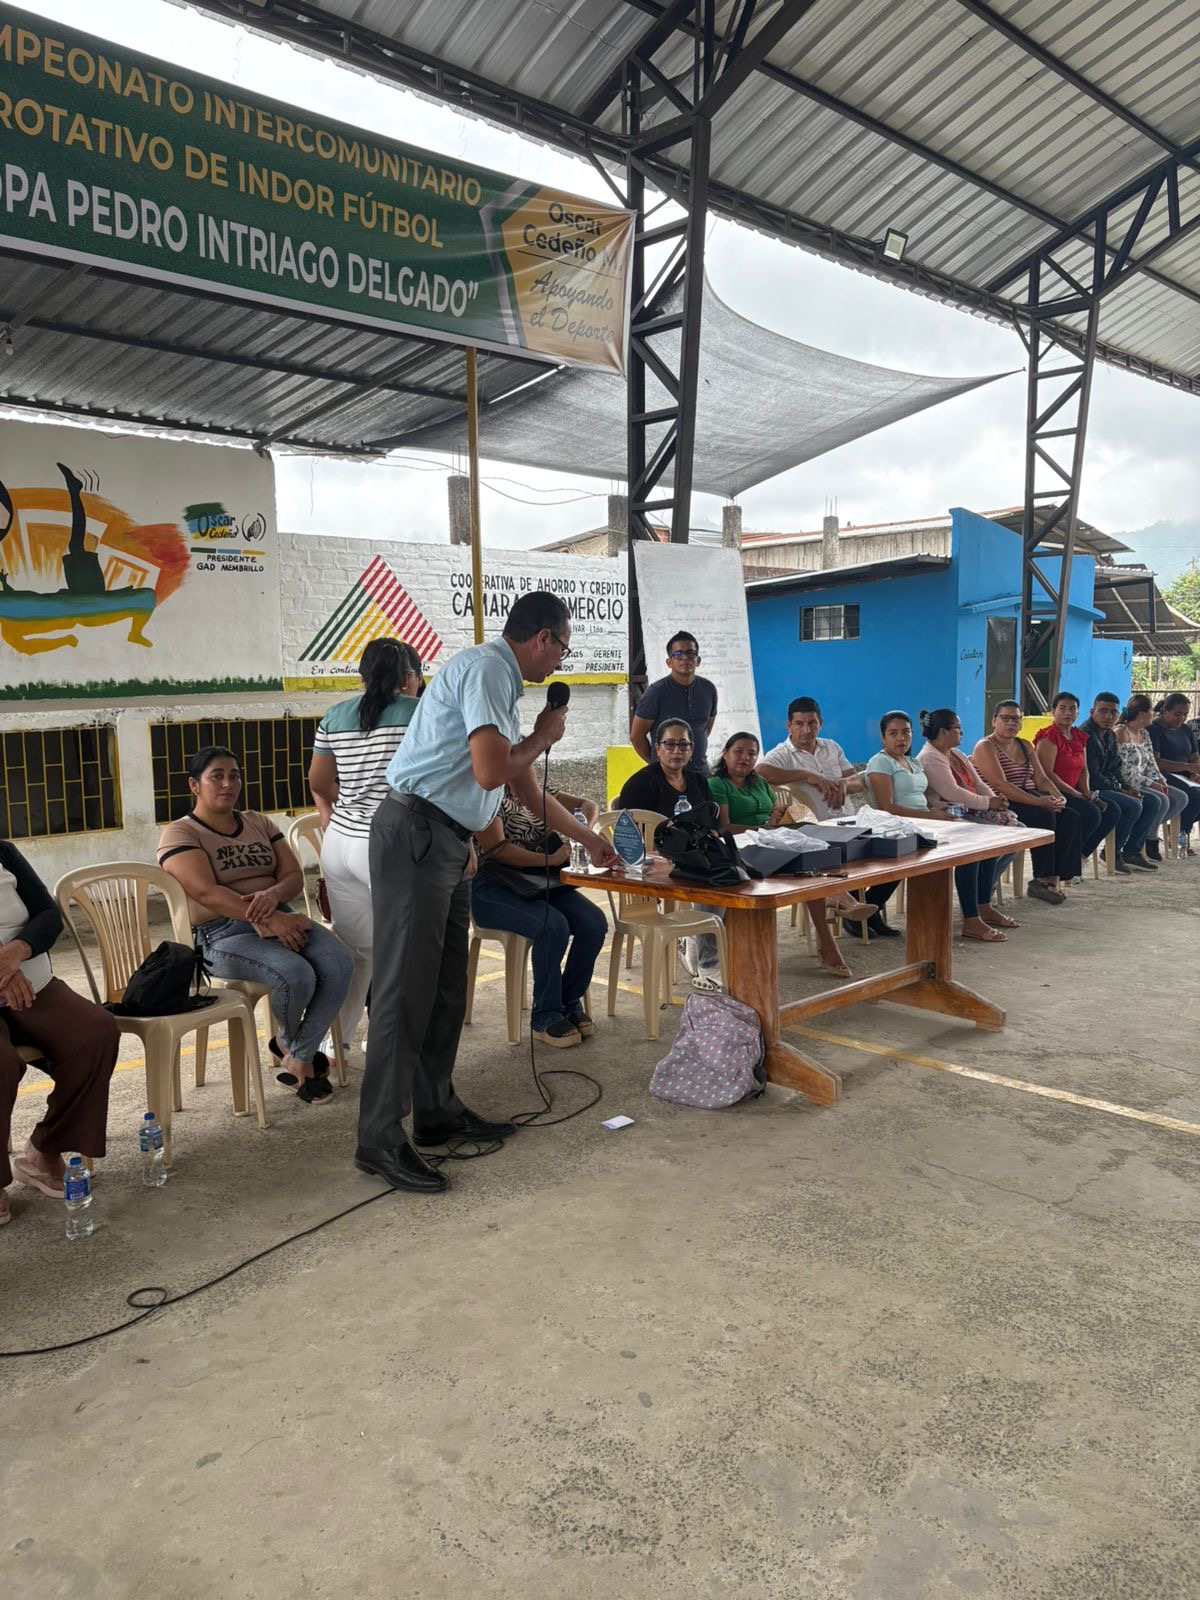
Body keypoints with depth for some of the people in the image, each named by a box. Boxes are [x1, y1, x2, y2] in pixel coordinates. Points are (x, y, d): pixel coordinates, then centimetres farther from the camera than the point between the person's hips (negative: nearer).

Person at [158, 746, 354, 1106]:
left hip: (280, 919, 6)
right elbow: (206, 892, -17)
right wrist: (268, 920, -27)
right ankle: (288, 1043, 5)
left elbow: (294, 876, 8)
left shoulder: (258, 823, 18)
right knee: (296, 976, -31)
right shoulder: (179, 834, -1)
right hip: (221, 933, -6)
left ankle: (299, 1057, -6)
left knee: (339, 964, -23)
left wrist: (273, 894, -18)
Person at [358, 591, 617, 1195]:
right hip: (415, 834, -10)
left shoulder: (503, 683, 19)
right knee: (405, 987, -8)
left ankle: (437, 1111, 25)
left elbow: (528, 789, 28)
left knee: (446, 986, 14)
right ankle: (380, 1139, -1)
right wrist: (544, 736, -3)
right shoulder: (484, 668, -11)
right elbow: (490, 770, -22)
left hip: (449, 844, 10)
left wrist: (589, 840, 35)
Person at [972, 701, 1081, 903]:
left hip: (1029, 801, 8)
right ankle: (1042, 879, -19)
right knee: (1044, 817, -29)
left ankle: (1053, 877, -15)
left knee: (1070, 817, -15)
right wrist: (1038, 801, -26)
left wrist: (1057, 797, -10)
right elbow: (1001, 785, -19)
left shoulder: (1025, 746, 19)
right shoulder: (985, 747, -6)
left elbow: (1041, 779, 12)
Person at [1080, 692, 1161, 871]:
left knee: (1152, 801, 5)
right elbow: (1092, 775, -21)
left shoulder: (1110, 736, 15)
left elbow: (1115, 768, 18)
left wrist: (1127, 788, 0)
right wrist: (1121, 791, -16)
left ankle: (1132, 851, 8)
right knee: (1133, 805, -26)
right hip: (1091, 789, -10)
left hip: (1109, 786, 10)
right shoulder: (1086, 734, -17)